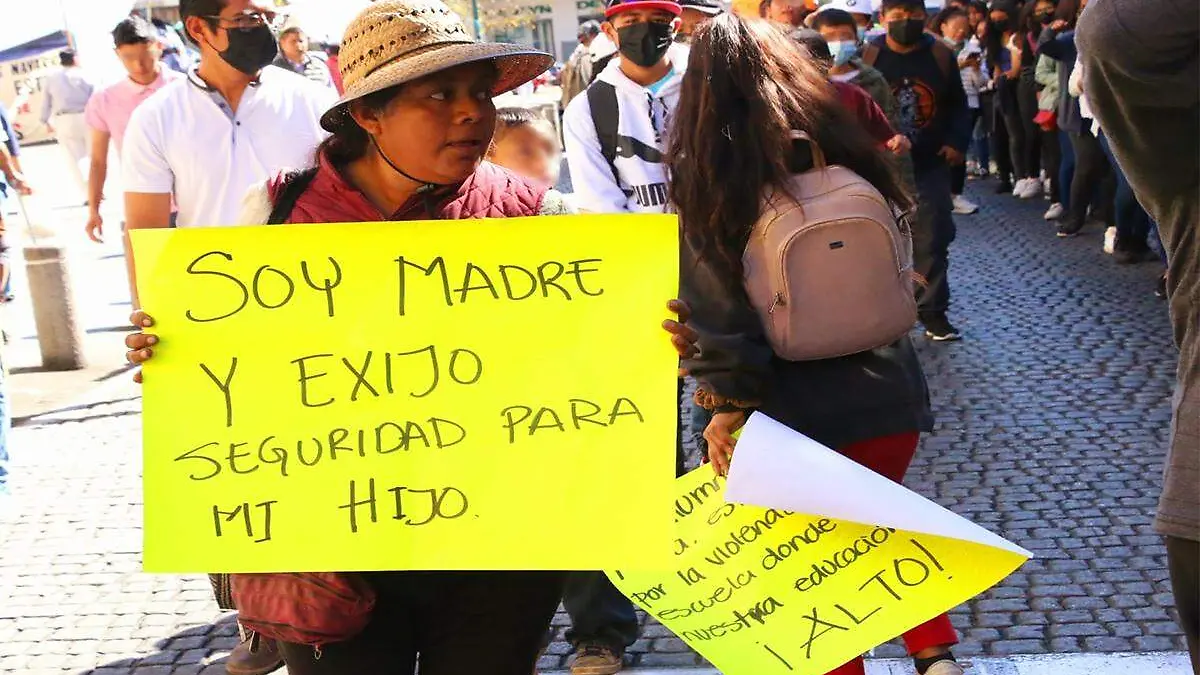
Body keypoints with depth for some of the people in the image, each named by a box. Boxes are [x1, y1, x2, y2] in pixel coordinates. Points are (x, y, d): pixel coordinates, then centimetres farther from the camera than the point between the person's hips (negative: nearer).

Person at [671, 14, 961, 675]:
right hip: (887, 392, 5)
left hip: (799, 409, -4)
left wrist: (727, 402, -9)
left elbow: (716, 305, -15)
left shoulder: (703, 178, -10)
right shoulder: (840, 150, 2)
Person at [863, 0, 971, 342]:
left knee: (932, 241, 3)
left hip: (931, 164, 2)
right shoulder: (868, 57, -8)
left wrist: (958, 142, 0)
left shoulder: (941, 55, 1)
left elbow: (958, 105, 12)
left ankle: (933, 312, 13)